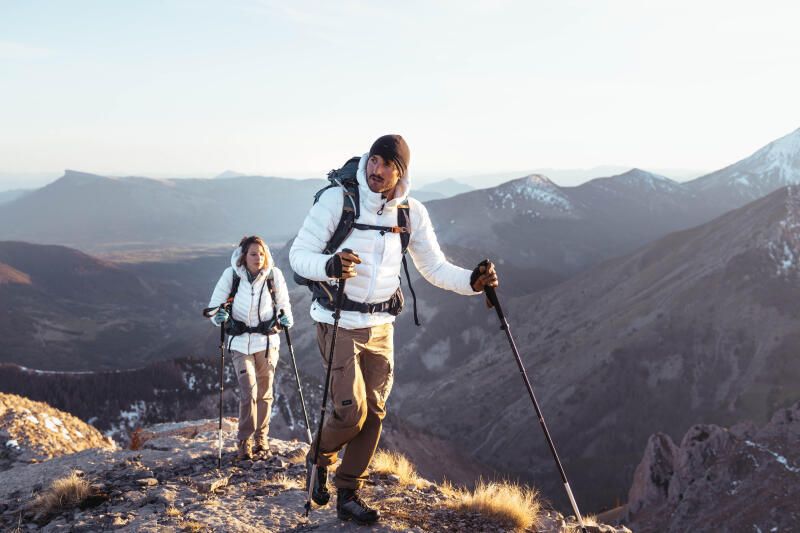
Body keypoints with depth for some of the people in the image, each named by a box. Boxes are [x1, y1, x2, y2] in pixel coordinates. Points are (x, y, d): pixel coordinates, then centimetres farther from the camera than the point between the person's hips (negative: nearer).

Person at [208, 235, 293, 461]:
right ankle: (244, 442, 0)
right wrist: (219, 315, -21)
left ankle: (261, 438, 28)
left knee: (264, 393, 8)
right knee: (248, 391, -14)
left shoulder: (274, 275, -4)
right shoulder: (231, 275, -7)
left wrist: (285, 317, -11)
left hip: (267, 341, 2)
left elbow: (283, 303, 10)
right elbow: (215, 305, 0)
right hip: (240, 342, -1)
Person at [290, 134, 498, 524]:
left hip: (380, 327, 4)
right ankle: (319, 458, 21)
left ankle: (348, 495, 21)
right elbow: (298, 254, -12)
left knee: (373, 412, 6)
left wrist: (471, 281, -13)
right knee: (351, 411, -11)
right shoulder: (336, 199, -12)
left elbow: (435, 268, 6)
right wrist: (329, 266, -34)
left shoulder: (412, 213, -1)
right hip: (338, 323, -4)